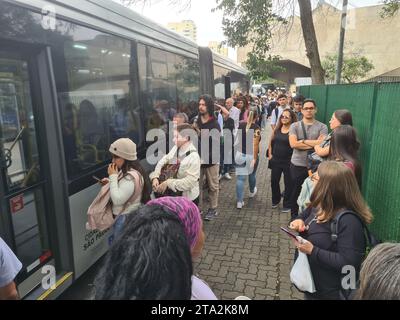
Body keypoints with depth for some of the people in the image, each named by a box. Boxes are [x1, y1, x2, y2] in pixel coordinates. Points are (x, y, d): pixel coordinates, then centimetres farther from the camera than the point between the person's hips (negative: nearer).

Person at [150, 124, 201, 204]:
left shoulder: (194, 157, -26)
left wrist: (168, 183, -28)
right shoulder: (175, 148, -5)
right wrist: (155, 177, -15)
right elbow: (163, 161, 1)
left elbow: (190, 181, -29)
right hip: (173, 193, 6)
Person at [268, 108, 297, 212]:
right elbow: (271, 142, 14)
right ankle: (275, 200, 38)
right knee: (274, 181, 15)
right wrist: (270, 154, 8)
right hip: (275, 160, 5)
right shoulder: (277, 129, 5)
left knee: (288, 183, 9)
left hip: (288, 161, -5)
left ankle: (287, 205, 24)